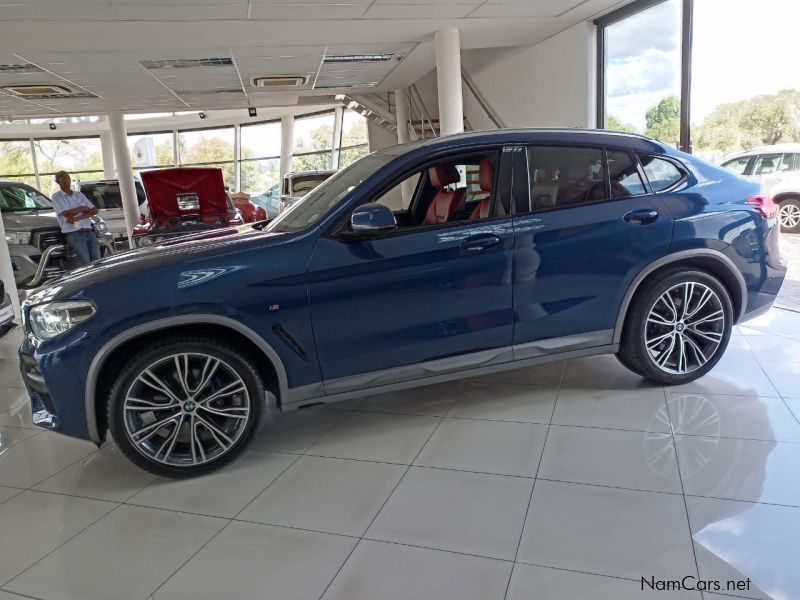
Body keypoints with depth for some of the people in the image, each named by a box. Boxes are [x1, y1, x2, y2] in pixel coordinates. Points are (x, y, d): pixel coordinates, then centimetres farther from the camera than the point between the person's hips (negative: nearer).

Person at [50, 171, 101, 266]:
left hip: (89, 232, 4)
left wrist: (78, 218, -7)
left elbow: (94, 211, 7)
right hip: (74, 234, -4)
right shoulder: (56, 197, 5)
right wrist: (83, 208, 5)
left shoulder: (79, 195, 19)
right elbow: (67, 214, -9)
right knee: (87, 265, -15)